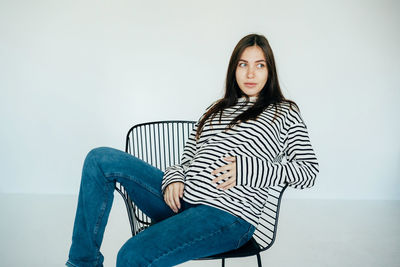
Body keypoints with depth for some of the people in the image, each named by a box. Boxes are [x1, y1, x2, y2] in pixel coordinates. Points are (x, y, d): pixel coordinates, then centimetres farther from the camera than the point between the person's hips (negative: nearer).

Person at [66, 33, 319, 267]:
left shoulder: (285, 112, 8)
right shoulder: (216, 109, 21)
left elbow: (309, 171, 0)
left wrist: (247, 169, -11)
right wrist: (173, 178, -4)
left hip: (229, 216, -6)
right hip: (182, 198, 7)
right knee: (101, 159, -5)